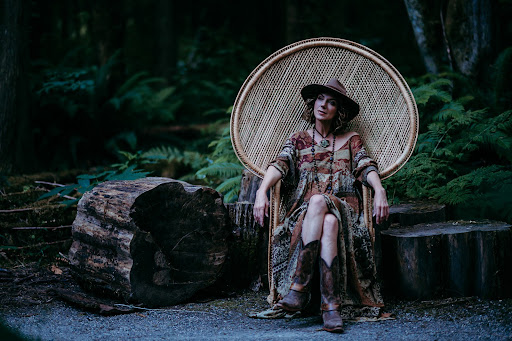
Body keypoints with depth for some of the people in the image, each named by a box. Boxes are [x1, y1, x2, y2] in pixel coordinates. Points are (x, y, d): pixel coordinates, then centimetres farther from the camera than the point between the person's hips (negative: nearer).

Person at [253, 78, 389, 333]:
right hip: (303, 211, 0)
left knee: (329, 222, -40)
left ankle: (298, 287, -46)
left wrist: (379, 191, -19)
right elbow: (279, 165, 3)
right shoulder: (298, 140, 21)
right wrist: (262, 191, -17)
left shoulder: (351, 140, 20)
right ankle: (332, 304, -46)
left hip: (343, 209, 0)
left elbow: (366, 167, 3)